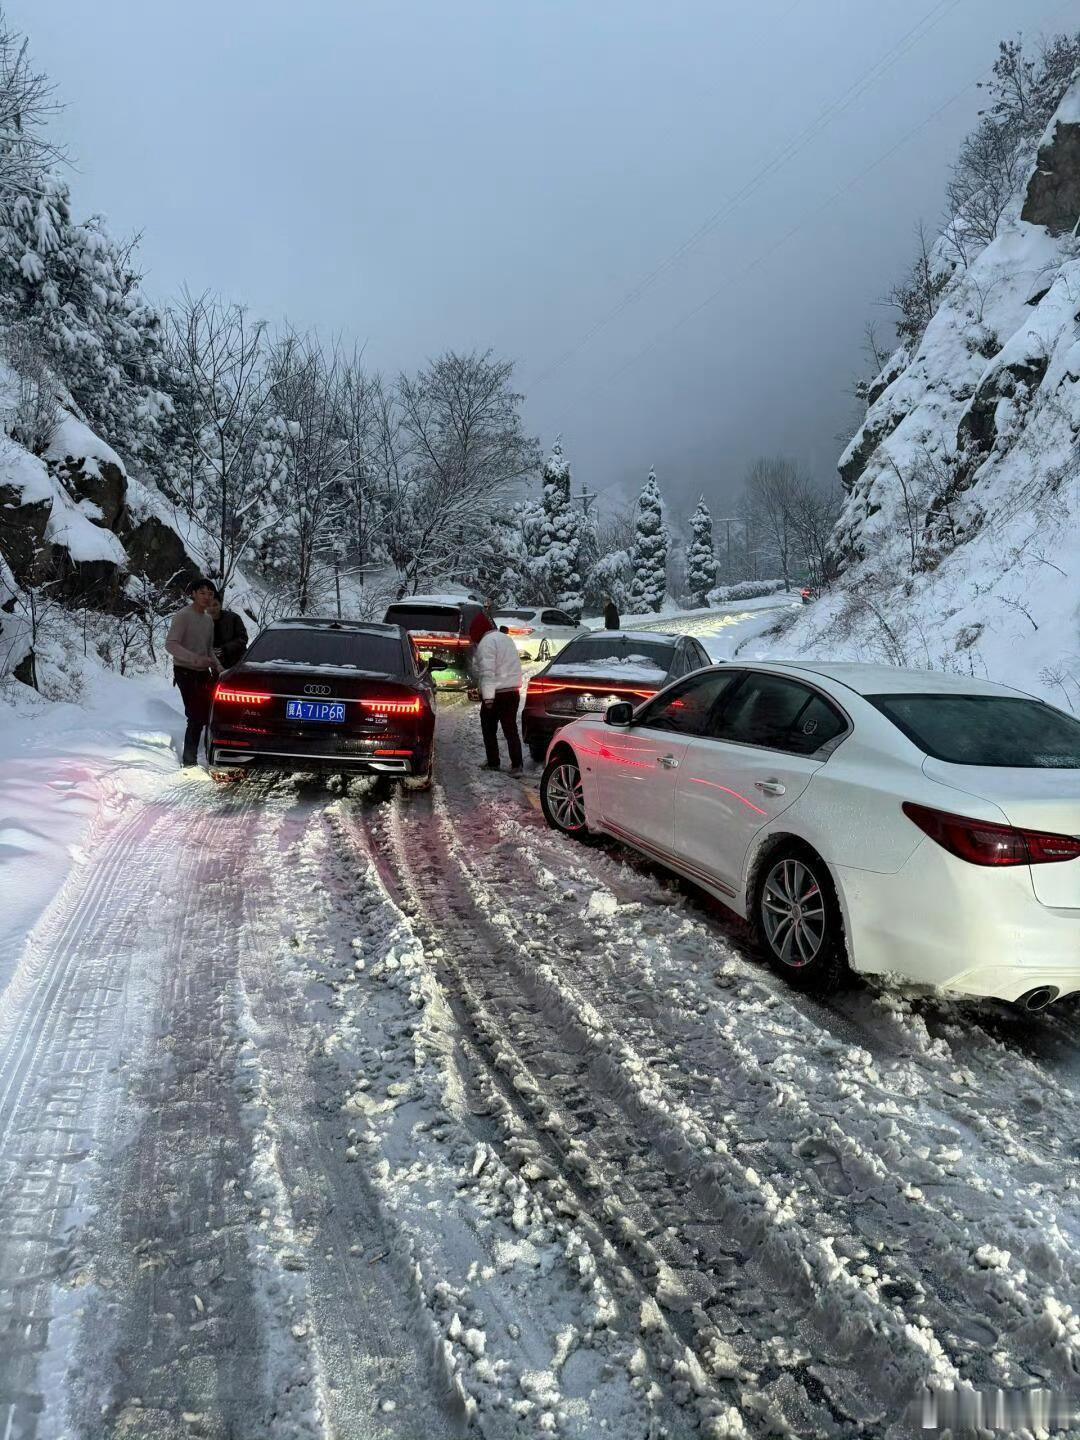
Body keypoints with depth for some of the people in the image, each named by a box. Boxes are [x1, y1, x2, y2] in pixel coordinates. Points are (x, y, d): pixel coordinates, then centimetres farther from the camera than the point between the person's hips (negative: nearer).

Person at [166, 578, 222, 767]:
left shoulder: (208, 620, 14)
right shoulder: (183, 616, -11)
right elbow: (171, 645, -19)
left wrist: (218, 667, 8)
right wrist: (195, 659, -29)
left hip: (203, 673, 8)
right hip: (186, 673, -8)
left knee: (210, 713, 4)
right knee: (196, 717, -11)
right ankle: (190, 759, 0)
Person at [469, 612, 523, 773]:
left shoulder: (486, 642, -12)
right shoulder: (506, 638, 17)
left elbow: (487, 672, -21)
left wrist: (488, 696, -24)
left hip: (496, 693, -7)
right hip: (513, 691, 7)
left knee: (489, 730, 9)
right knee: (511, 730, 6)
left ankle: (493, 762, 16)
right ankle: (516, 765, -3)